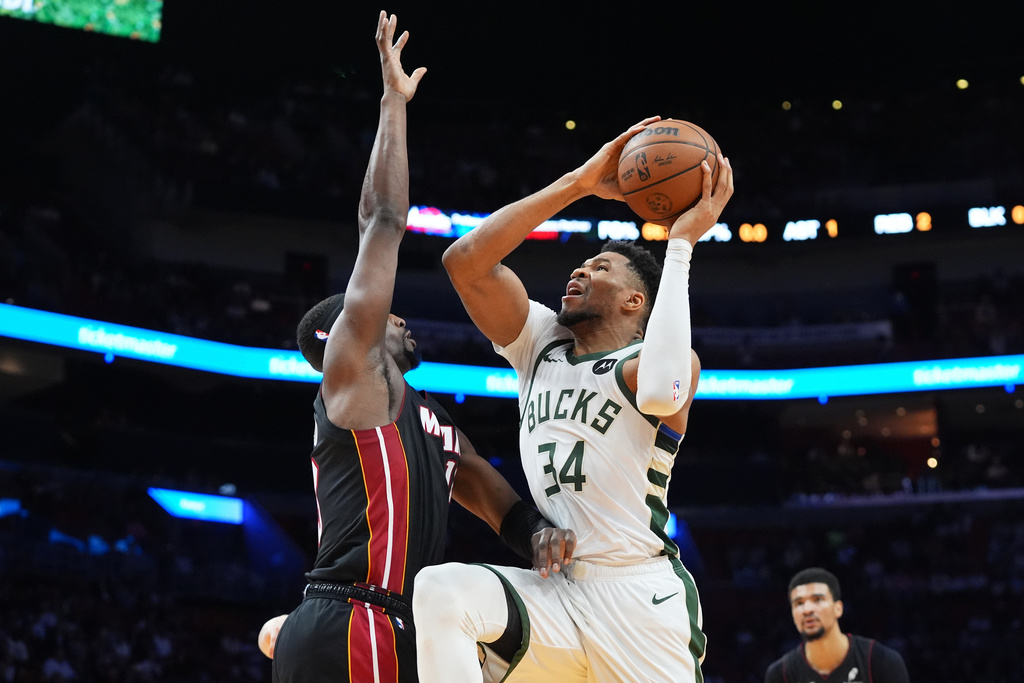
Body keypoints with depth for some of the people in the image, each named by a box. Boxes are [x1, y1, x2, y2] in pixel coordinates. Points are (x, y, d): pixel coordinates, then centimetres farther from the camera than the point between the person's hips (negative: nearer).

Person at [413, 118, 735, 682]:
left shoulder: (661, 358, -2)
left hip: (641, 598, -3)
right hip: (552, 591, 3)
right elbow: (465, 261, -3)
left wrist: (681, 244, -21)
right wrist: (578, 183, -4)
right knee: (439, 593, -26)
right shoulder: (539, 342, 12)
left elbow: (661, 392, -29)